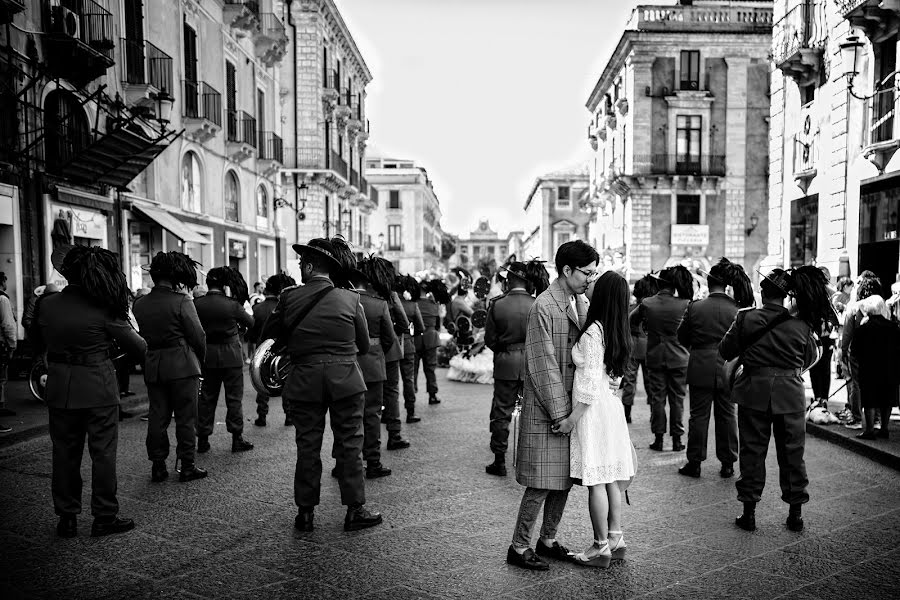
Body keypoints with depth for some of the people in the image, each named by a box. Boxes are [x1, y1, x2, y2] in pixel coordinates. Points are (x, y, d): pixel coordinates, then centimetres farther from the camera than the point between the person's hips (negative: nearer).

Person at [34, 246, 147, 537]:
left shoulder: (47, 305, -1)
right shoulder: (104, 310, -15)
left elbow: (38, 344, 14)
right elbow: (138, 348, -8)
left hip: (59, 389, 4)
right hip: (98, 389, -4)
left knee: (65, 453, 14)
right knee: (103, 452, 6)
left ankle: (67, 517, 22)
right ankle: (104, 516, 14)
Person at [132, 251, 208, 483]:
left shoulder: (139, 304, 3)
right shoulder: (181, 301, -13)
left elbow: (138, 336, 8)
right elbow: (198, 336, -10)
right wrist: (200, 359, 5)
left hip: (152, 367, 5)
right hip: (182, 366, -5)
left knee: (157, 417, 12)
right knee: (186, 418, 5)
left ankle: (158, 467, 18)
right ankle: (187, 466, 10)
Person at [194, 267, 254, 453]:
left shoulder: (197, 303, -5)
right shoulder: (232, 305, -13)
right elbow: (251, 323, 0)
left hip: (207, 356, 3)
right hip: (231, 356, -3)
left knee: (206, 398, 12)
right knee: (234, 398, 5)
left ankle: (202, 440, 17)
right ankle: (237, 439, 8)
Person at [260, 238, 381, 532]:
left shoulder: (290, 298, -3)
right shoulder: (350, 299, -3)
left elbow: (267, 334, 8)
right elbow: (364, 345, 4)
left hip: (304, 381, 1)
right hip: (346, 379, 0)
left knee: (307, 446, 10)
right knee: (350, 445, 8)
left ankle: (305, 512, 19)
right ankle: (355, 510, 14)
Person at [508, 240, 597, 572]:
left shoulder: (579, 302, 10)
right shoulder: (543, 307, -15)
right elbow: (543, 366, -17)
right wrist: (560, 413, -15)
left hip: (571, 406, 8)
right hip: (546, 409, -8)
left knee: (564, 480, 15)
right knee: (542, 483, -2)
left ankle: (548, 540, 30)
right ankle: (519, 547, 14)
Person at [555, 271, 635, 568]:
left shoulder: (593, 332, -18)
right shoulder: (618, 332, 6)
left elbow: (591, 384, -19)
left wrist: (572, 419, -15)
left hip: (594, 409, -8)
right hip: (612, 405, 8)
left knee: (596, 481, 1)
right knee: (611, 478, 15)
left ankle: (601, 548, 10)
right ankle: (615, 539, 24)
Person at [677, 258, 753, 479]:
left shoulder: (695, 307, -8)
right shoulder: (736, 310, -7)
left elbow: (682, 337, 1)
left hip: (700, 369, -1)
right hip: (727, 370, 1)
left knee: (699, 415, 8)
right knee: (727, 415, 12)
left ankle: (695, 463, 14)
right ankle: (728, 464, 19)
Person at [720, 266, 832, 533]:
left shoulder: (746, 318, -11)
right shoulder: (801, 323, -6)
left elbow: (725, 351, -3)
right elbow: (809, 359, 7)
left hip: (754, 392, -1)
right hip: (790, 393, 1)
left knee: (752, 451, 9)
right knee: (792, 452, 12)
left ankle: (749, 512, 15)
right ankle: (795, 514, 22)